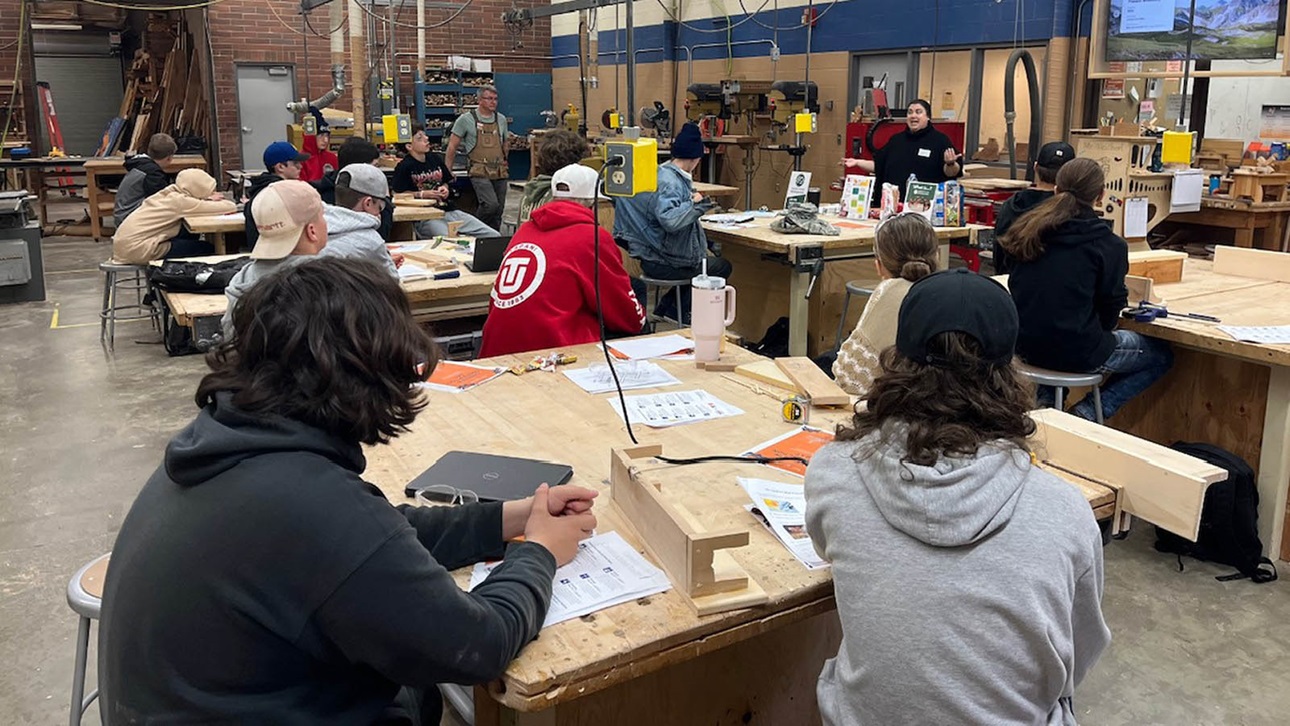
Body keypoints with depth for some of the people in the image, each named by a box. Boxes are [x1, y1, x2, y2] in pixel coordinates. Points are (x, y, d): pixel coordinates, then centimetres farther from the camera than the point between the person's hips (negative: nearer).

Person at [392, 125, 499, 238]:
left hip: (450, 211, 6)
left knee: (495, 236, -5)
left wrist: (445, 188, 7)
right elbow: (398, 194, -3)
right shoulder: (404, 167, -3)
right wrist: (422, 194, -10)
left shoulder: (435, 159, 16)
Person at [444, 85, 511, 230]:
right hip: (479, 172, -5)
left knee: (499, 209, 4)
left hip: (500, 172, 5)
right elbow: (452, 146, 2)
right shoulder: (466, 119, -1)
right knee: (491, 204, -22)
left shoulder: (501, 119, 13)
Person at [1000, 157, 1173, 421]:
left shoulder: (1029, 230, 3)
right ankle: (1087, 411, 4)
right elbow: (1111, 304, -6)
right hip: (1076, 353, -6)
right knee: (1161, 354, 19)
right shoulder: (1109, 245, -10)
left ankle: (1044, 398, 18)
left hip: (1024, 345, 6)